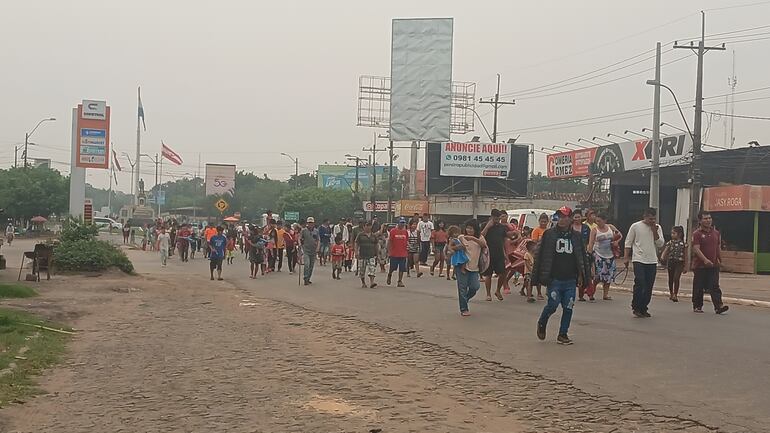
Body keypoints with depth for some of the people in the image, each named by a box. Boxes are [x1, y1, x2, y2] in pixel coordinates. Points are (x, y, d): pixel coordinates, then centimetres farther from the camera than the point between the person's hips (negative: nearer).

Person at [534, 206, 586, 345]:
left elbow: (582, 257, 16)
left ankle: (563, 335, 14)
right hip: (554, 279, -3)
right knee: (553, 305, -8)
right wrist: (540, 276, -5)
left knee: (568, 308, 2)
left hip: (570, 280, 3)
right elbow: (541, 255, 0)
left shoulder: (576, 236, 9)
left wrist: (581, 275, 8)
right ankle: (542, 324, 21)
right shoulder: (549, 234, 0)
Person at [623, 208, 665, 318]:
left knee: (649, 287, 4)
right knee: (639, 284, -12)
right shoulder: (635, 226, 0)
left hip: (652, 261, 4)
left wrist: (654, 232, -7)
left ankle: (643, 309, 13)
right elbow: (628, 243, 4)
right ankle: (636, 308, 0)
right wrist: (626, 257, -1)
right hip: (639, 260, -4)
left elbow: (660, 244, 4)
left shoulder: (658, 228, 10)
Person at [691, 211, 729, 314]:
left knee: (715, 286, -3)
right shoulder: (697, 234, -7)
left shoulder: (716, 233, 10)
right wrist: (705, 260, -27)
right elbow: (696, 249, -17)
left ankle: (718, 306, -10)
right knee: (698, 287, 5)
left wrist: (720, 259, 17)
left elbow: (718, 247, 19)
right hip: (700, 265, -3)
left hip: (714, 265, 4)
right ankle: (697, 306, 15)